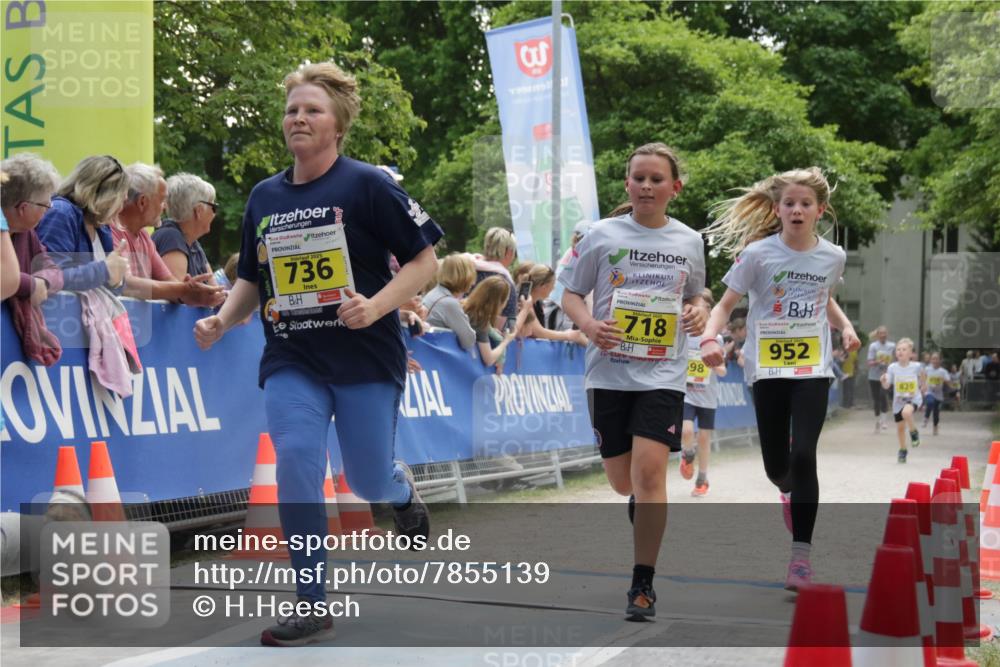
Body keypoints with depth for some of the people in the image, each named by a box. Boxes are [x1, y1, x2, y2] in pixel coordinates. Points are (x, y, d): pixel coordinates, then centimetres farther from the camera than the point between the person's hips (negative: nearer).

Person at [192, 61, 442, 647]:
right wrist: (223, 320, -2)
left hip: (366, 359, -3)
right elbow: (253, 280, 18)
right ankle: (312, 607, -2)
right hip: (291, 361, 3)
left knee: (369, 482, 5)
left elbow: (425, 260, -7)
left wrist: (375, 306, -22)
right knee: (295, 463, -14)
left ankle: (404, 491, 46)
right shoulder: (264, 197, 8)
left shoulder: (368, 185, -8)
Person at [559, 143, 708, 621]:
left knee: (649, 470, -17)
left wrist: (698, 313, -3)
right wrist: (588, 325, -16)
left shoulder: (689, 241, 5)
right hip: (610, 371, 1)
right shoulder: (602, 235, 0)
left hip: (663, 373, 0)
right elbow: (571, 294, 4)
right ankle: (645, 507, 48)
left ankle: (643, 584, -7)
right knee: (623, 482, 9)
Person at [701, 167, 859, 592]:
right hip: (767, 369, 0)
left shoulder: (833, 257, 2)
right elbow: (726, 303, -5)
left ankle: (801, 554, -9)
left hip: (813, 370, 1)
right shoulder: (757, 254, -7)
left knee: (803, 456, -16)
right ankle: (791, 493, 45)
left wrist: (845, 327, 4)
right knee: (776, 466, 5)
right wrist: (710, 337, -23)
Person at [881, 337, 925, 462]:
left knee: (906, 412, -35)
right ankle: (902, 450, 36)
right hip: (898, 401, 3)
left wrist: (924, 379, -5)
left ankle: (914, 432, -5)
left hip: (914, 398, -3)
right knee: (900, 427, 12)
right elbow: (886, 386, -13)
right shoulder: (893, 367, -8)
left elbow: (923, 388, 9)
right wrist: (884, 380, -26)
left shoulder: (916, 366, -10)